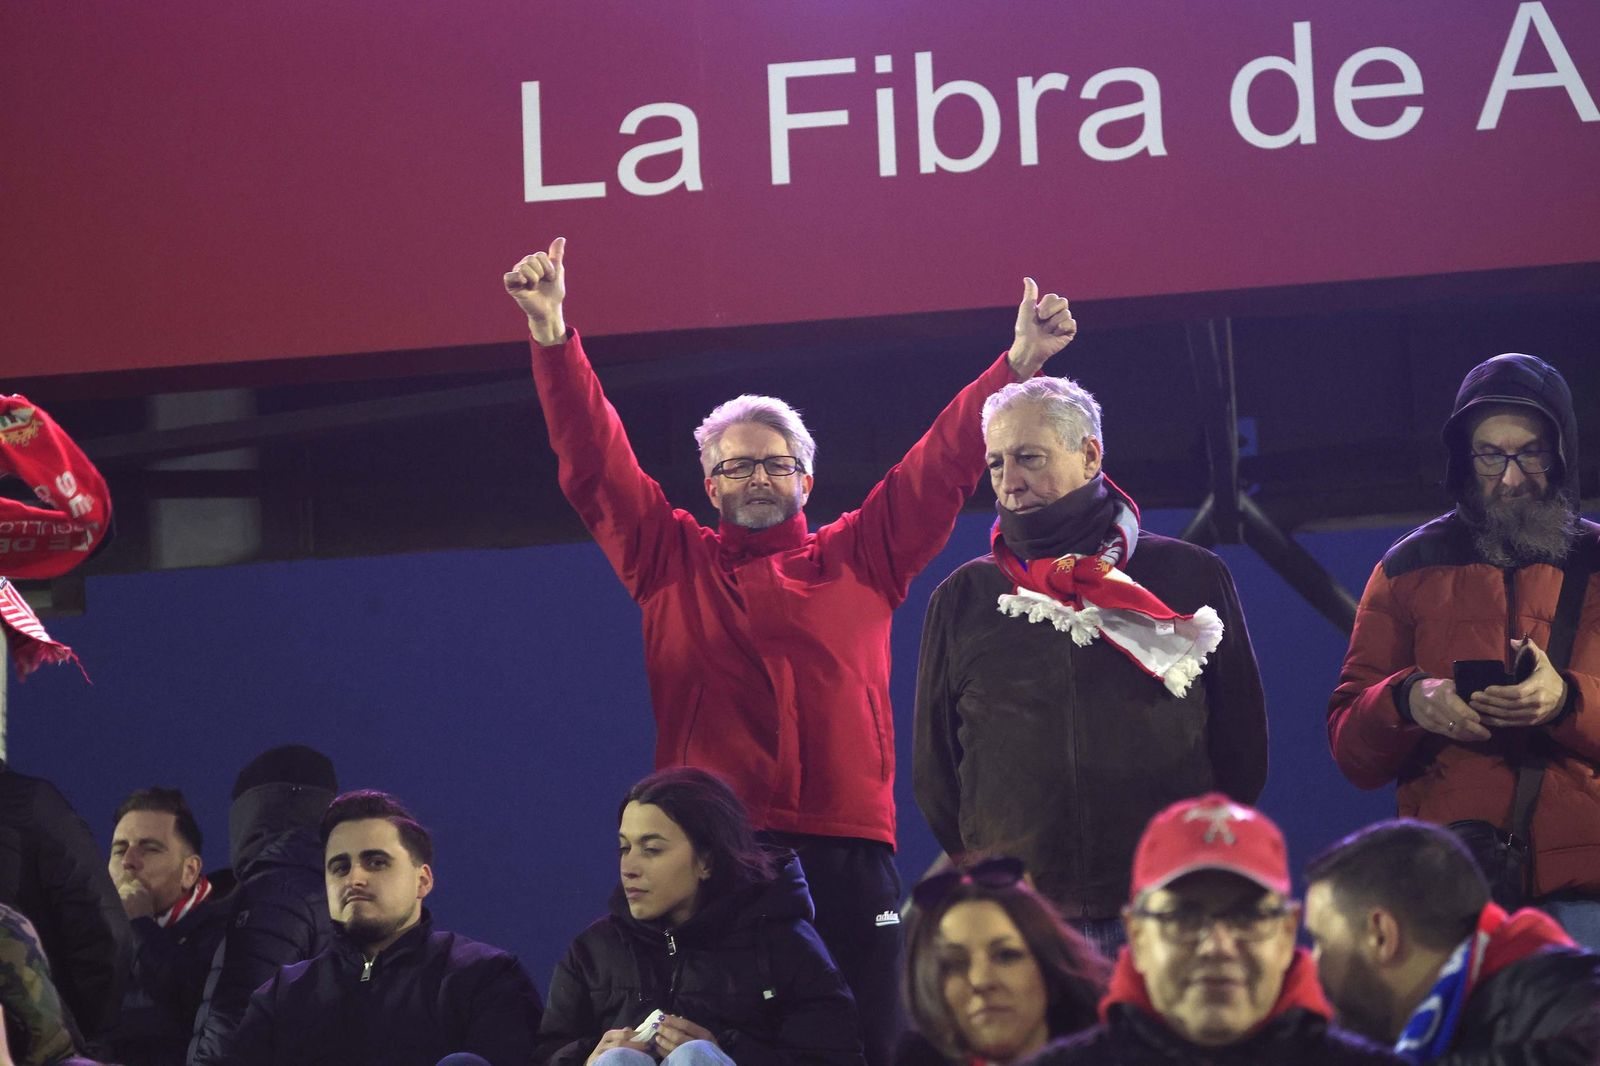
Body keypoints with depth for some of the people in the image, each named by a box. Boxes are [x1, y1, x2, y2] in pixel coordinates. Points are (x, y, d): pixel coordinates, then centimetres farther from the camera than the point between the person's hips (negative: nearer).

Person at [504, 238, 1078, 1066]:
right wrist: (553, 335, -2)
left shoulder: (860, 558, 15)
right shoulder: (670, 562, 14)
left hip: (848, 850, 1)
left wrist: (1016, 365, 3)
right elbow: (595, 462, 8)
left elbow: (942, 466, 11)